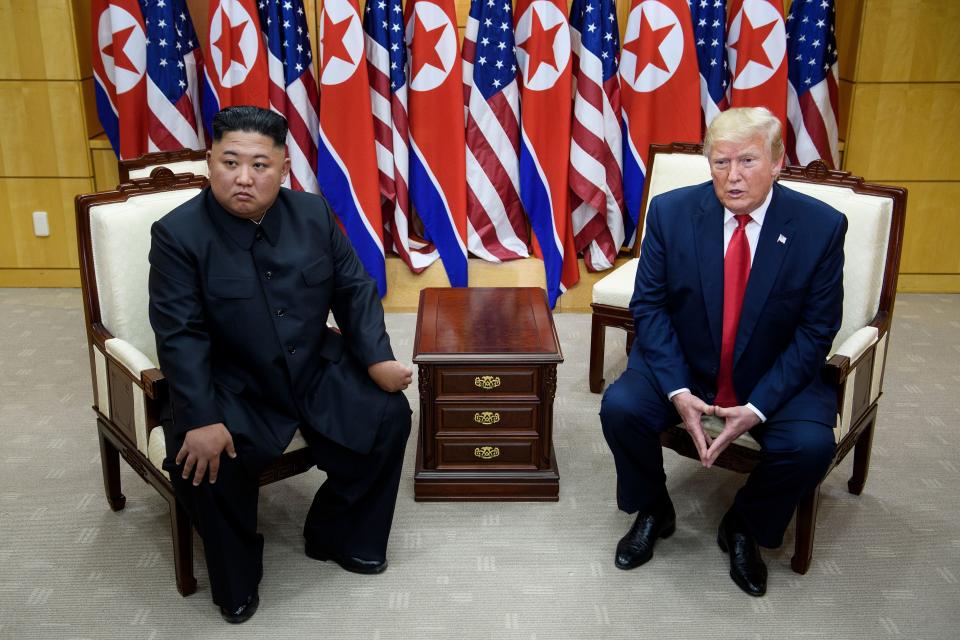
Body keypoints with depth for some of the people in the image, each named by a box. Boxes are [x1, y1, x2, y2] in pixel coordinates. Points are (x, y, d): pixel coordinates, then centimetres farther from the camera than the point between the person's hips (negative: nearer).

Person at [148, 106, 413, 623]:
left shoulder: (313, 213, -3)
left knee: (388, 414, -10)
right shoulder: (177, 233, -14)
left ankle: (336, 535, 14)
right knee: (202, 461, -27)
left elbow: (354, 289, 3)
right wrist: (202, 420, -27)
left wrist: (376, 359, -10)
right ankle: (236, 580, 3)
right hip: (229, 388, -3)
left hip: (317, 371, 4)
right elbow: (180, 335, -19)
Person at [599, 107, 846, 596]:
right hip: (682, 366, 1)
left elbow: (816, 331, -9)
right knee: (620, 406, -24)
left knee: (811, 444, -26)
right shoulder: (671, 211, -11)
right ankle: (653, 511, 8)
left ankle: (743, 528, 7)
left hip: (775, 376, 0)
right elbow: (648, 305, -8)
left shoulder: (821, 226, -13)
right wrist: (677, 391, -20)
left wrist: (758, 407, -20)